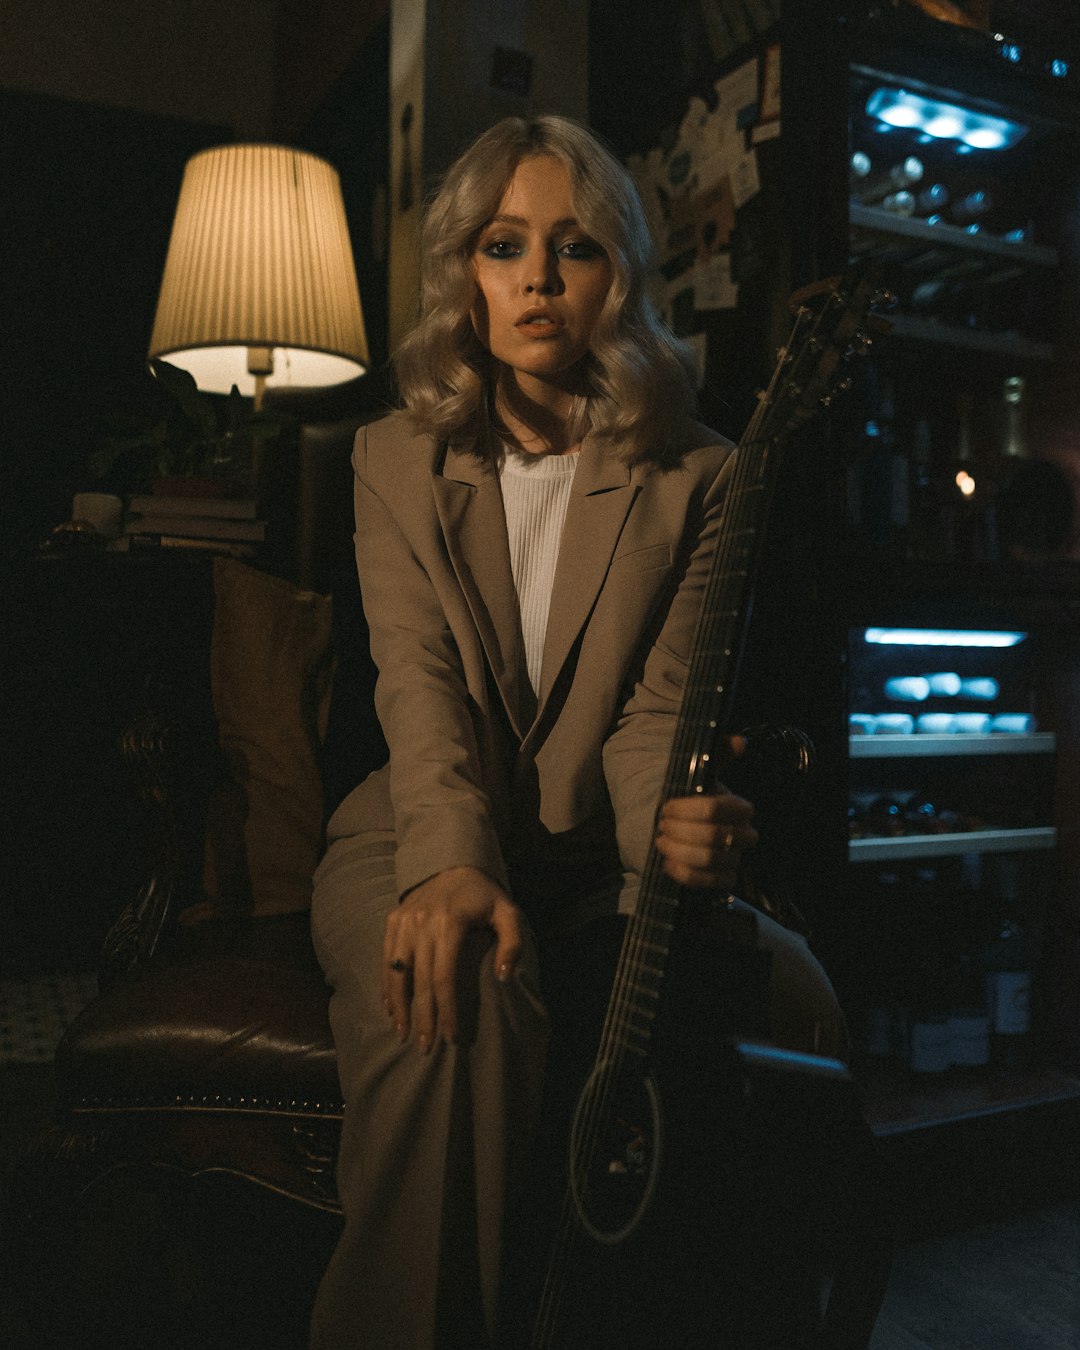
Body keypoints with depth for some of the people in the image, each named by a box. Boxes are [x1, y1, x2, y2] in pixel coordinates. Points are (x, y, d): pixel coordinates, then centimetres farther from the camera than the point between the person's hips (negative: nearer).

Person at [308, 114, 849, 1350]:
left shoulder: (694, 478, 4)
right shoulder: (395, 462, 8)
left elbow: (657, 705, -6)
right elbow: (419, 682, -7)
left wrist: (680, 829, -30)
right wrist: (450, 862, -27)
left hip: (595, 858, 1)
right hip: (421, 841, 0)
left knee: (791, 990, -27)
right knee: (457, 1010, -35)